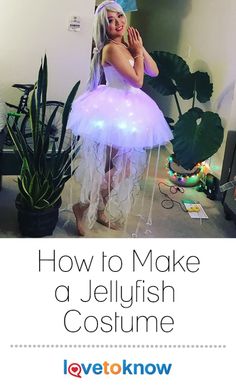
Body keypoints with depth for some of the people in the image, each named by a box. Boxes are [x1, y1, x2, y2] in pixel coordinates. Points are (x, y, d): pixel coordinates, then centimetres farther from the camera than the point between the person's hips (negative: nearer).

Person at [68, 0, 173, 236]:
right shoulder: (111, 49, -16)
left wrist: (140, 49, -1)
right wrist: (138, 52, -8)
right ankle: (84, 206, 6)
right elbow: (137, 80, -19)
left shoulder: (127, 46, 11)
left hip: (126, 109, 9)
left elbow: (154, 72, 9)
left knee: (119, 164, 14)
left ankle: (100, 209, 28)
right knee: (121, 166, -7)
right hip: (115, 110, -9)